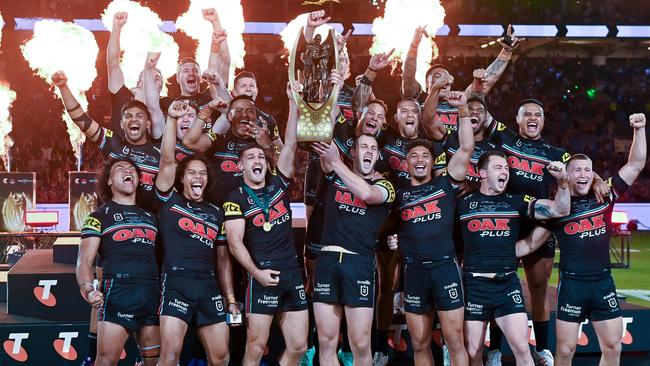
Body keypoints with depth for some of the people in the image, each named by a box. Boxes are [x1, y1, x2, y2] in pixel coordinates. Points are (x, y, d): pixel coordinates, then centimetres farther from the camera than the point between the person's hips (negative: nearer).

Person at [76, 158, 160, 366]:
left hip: (153, 294, 5)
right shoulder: (99, 216, 9)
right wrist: (88, 290, -20)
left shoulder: (150, 216, 24)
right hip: (118, 291, -5)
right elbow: (84, 261, -1)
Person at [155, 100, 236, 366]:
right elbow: (167, 160, -6)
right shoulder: (170, 201, 7)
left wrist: (230, 298, 13)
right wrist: (171, 119, -15)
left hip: (209, 286, 5)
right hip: (176, 282, -4)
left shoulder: (216, 213, 17)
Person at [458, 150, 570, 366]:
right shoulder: (464, 203, 5)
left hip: (507, 283, 1)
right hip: (474, 284, 0)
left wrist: (562, 181, -15)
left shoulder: (517, 202, 7)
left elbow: (560, 210, -1)